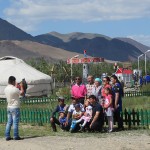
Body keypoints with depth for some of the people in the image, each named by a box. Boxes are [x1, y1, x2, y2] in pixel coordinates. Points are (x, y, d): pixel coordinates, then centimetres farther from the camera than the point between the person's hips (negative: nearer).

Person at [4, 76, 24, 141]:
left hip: (9, 107, 7)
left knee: (9, 122, 10)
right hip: (15, 107, -7)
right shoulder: (14, 89, -19)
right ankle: (16, 136, 2)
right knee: (15, 122, -2)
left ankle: (7, 136, 10)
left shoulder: (6, 89, 4)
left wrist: (15, 87, 24)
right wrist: (21, 86, 8)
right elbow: (22, 93, -5)